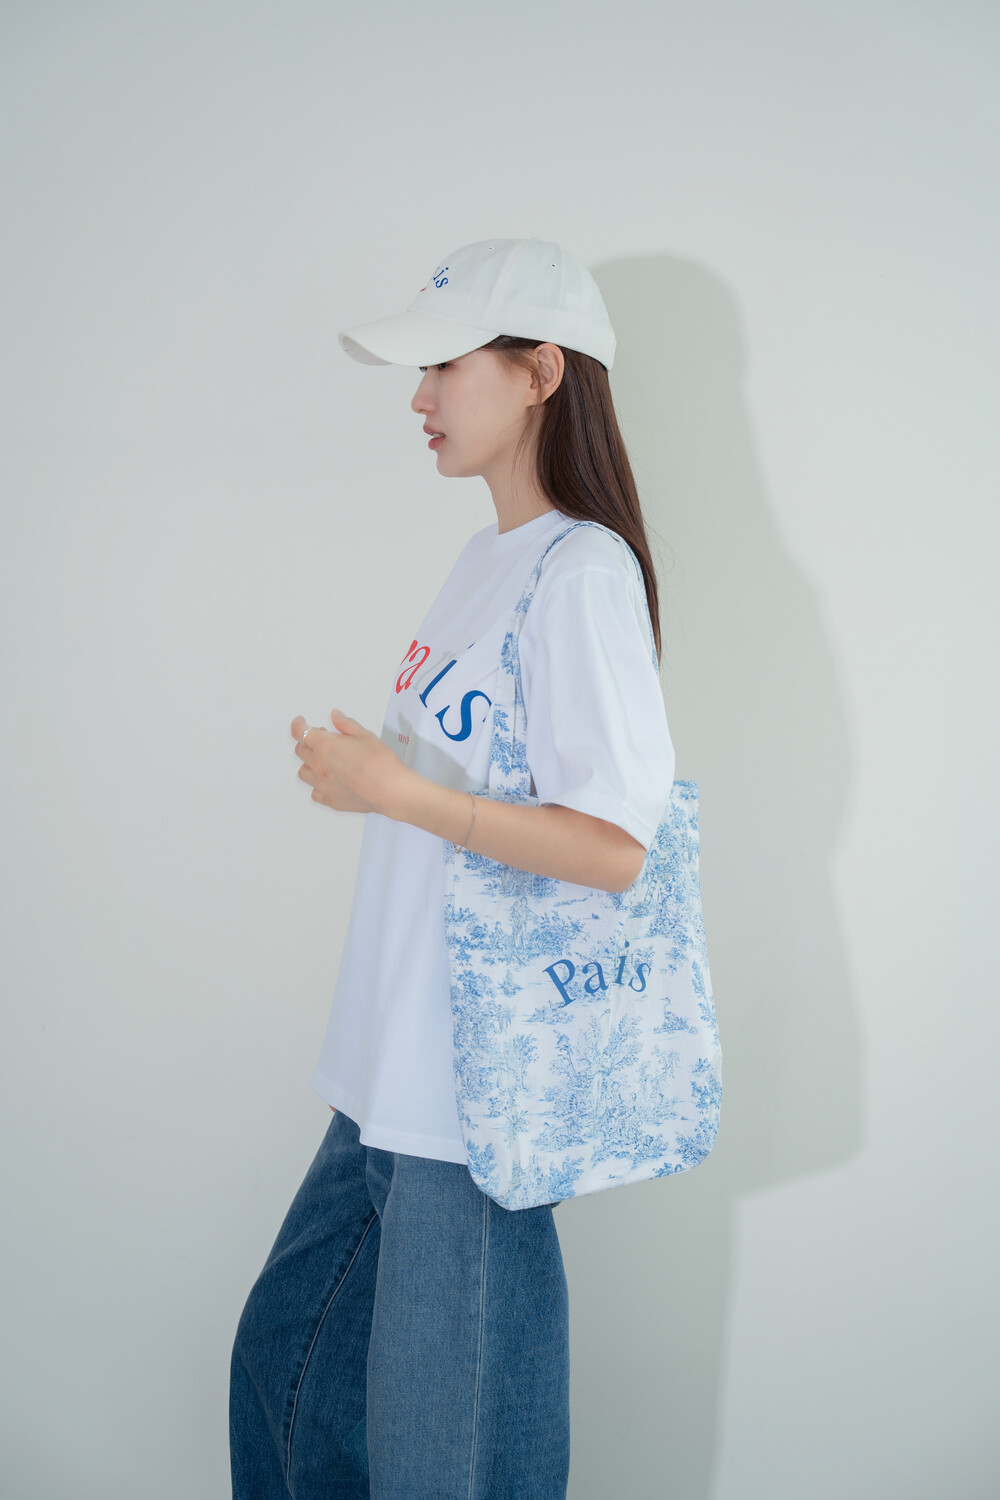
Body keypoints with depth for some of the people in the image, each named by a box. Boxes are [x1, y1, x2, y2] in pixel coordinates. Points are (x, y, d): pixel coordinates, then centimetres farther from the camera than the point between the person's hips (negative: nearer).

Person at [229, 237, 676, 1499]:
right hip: (393, 1076, 9)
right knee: (284, 1362, 23)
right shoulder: (485, 558, 11)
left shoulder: (582, 569, -17)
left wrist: (393, 790, -21)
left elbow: (611, 846, -23)